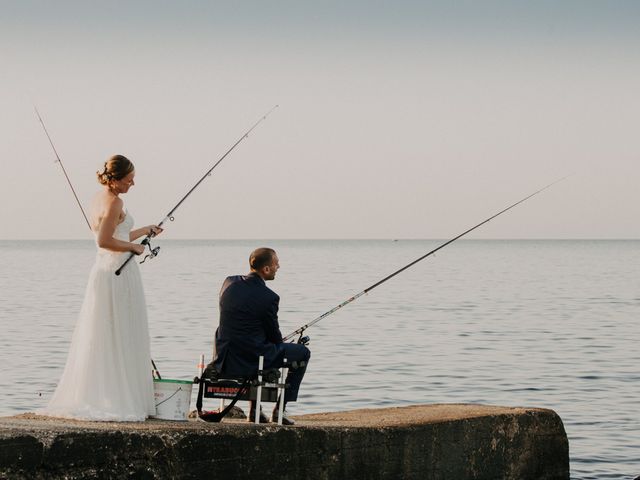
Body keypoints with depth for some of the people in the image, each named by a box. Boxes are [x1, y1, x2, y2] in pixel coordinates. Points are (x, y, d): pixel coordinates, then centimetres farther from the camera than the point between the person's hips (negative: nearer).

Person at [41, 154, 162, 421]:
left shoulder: (99, 199, 14)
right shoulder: (114, 202, -15)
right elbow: (105, 241, -23)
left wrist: (146, 231, 29)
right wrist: (134, 246, -11)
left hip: (102, 270, 9)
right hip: (120, 272, -9)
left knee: (97, 339, 10)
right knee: (121, 339, -5)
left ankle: (87, 398, 11)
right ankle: (120, 400, -4)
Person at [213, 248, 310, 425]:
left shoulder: (229, 282, 3)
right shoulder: (268, 297, -17)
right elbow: (275, 336, -5)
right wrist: (280, 343, 20)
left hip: (224, 359, 7)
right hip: (249, 361, -7)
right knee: (302, 353, 14)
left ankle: (254, 410, 34)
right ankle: (280, 409, 15)